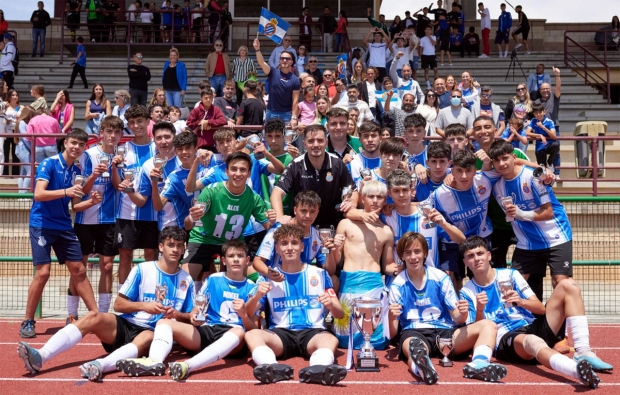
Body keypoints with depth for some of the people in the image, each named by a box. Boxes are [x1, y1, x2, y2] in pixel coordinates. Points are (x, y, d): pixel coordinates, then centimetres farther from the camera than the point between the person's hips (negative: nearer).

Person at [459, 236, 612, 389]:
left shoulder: (509, 274, 10)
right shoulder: (467, 293, 7)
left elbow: (541, 309, 5)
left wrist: (521, 301, -16)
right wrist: (480, 310, -21)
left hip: (534, 328, 4)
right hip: (506, 341, -4)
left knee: (568, 285, -12)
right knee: (532, 341, -41)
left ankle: (583, 353, -25)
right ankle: (578, 369, -73)